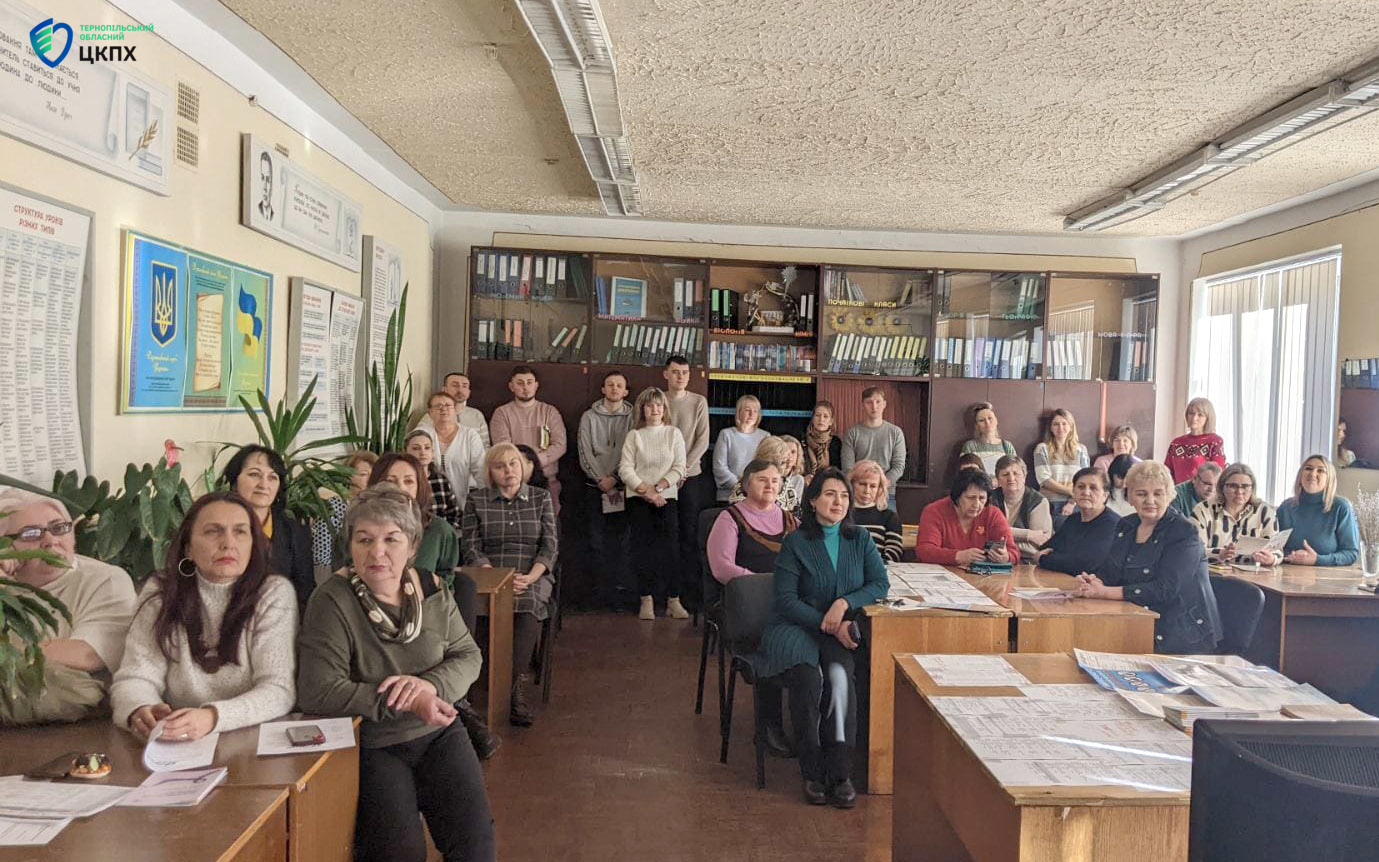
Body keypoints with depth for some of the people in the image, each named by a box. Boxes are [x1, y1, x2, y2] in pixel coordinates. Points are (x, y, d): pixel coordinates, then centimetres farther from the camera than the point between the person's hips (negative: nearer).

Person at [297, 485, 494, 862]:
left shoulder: (432, 590, -1)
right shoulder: (333, 601, -15)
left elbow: (468, 656, 4)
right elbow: (318, 691, -21)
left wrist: (429, 685, -18)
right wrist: (406, 701, -22)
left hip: (438, 733, 3)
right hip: (373, 745, -3)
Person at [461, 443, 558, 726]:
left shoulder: (541, 497, 14)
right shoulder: (476, 501, 12)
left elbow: (550, 546, 6)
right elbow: (472, 549, 3)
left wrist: (531, 577, -13)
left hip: (534, 577, 0)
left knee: (528, 601, -35)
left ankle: (516, 688, -36)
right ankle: (520, 682, -31)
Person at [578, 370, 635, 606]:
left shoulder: (632, 418, 6)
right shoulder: (589, 417, 8)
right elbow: (585, 453, 1)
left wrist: (614, 478, -12)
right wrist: (602, 481, -8)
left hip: (623, 486, 0)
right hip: (597, 486, 1)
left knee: (621, 537, -2)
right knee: (598, 539, -1)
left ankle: (619, 587, 3)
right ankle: (603, 588, 5)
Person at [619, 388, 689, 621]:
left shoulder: (674, 433, 10)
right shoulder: (634, 435, 9)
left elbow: (679, 468, 3)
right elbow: (625, 468, -1)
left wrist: (658, 487, -10)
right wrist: (645, 490, -12)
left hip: (667, 496, 0)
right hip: (638, 497, 0)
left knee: (670, 545, -8)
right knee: (644, 546, -4)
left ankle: (673, 600, -4)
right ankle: (646, 600, 1)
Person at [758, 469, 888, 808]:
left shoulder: (860, 540, 10)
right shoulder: (796, 543, -2)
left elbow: (881, 584, 2)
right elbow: (786, 600, -7)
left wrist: (845, 603, -15)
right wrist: (829, 625, -16)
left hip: (840, 632, 2)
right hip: (794, 628, -2)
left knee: (840, 675, -30)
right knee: (808, 678, -31)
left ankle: (840, 772, -22)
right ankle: (812, 773, -16)